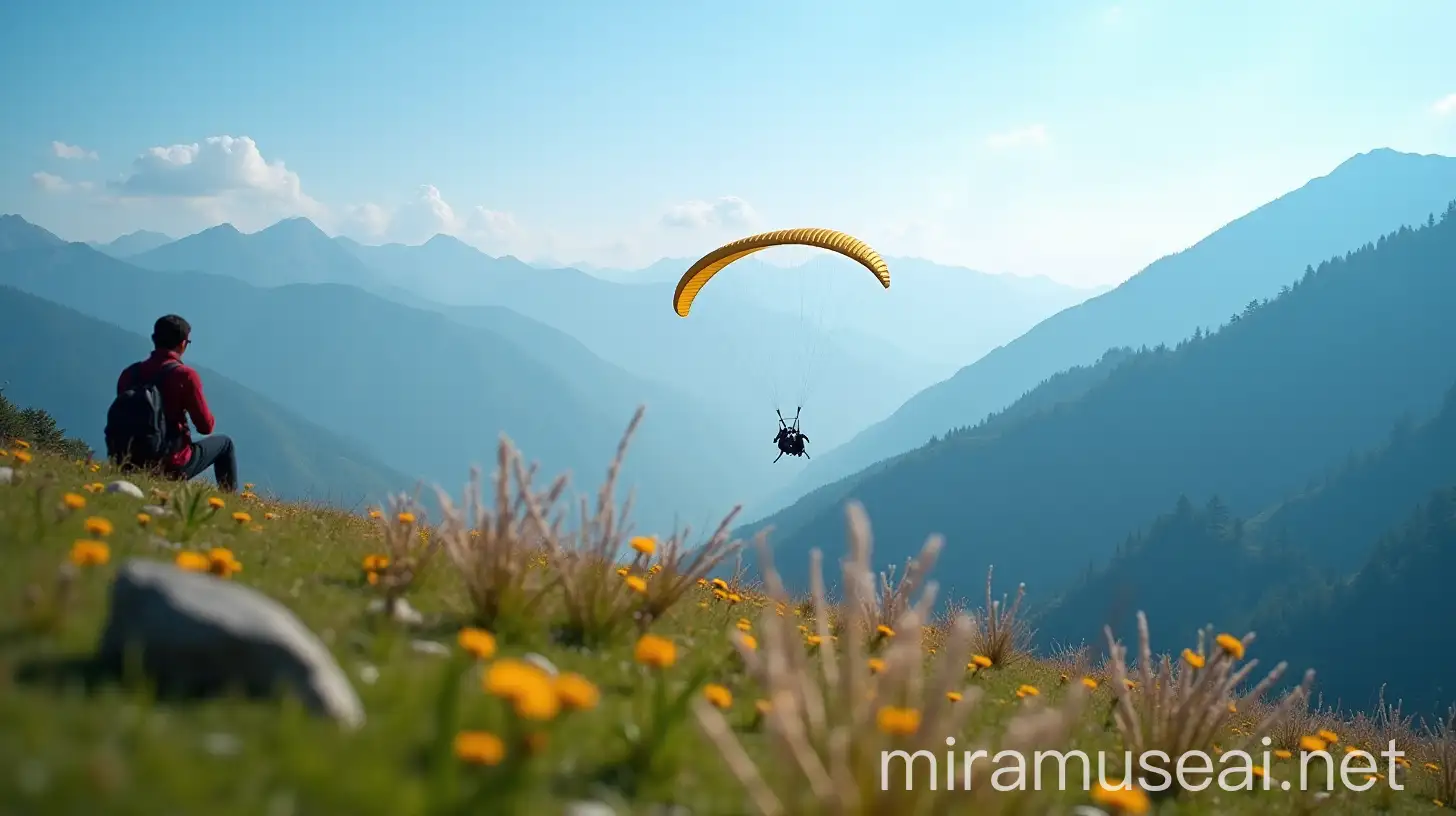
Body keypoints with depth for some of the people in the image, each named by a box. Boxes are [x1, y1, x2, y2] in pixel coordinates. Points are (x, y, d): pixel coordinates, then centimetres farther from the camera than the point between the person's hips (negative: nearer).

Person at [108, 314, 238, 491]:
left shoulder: (129, 373, 2)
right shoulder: (185, 375, -14)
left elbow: (123, 419, 13)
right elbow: (206, 426, -9)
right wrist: (210, 420, 13)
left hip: (131, 463, 6)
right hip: (172, 466, -6)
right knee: (225, 442, 19)